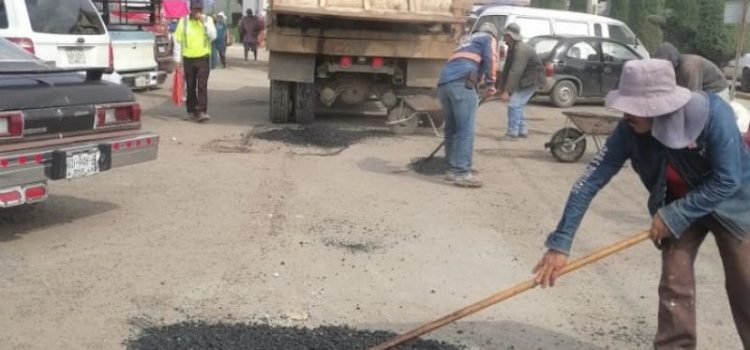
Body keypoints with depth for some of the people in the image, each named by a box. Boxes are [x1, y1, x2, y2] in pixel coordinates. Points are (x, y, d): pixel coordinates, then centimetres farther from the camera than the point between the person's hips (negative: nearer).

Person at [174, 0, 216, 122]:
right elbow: (178, 40, 3)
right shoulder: (183, 21, 1)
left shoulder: (207, 19, 3)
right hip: (188, 58, 1)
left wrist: (204, 22, -17)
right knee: (191, 87, 9)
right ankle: (191, 110, 22)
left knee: (202, 86, -10)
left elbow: (213, 36, -9)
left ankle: (202, 112, -13)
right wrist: (177, 59, 0)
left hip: (203, 58, -1)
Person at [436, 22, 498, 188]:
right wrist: (490, 83, -5)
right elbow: (490, 58, -2)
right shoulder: (489, 38, 21)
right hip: (461, 82, -7)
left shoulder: (468, 41, 40)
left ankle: (453, 170, 17)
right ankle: (462, 173, -13)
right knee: (465, 130, -8)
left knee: (451, 129, 14)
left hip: (443, 83, 7)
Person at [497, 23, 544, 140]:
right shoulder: (512, 48, 4)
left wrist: (507, 91, -38)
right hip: (523, 80, 10)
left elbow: (515, 72, -34)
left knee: (514, 104, -15)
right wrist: (502, 88, 1)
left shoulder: (521, 50, -27)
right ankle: (522, 131, 25)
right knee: (517, 105, 15)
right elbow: (507, 69, 5)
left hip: (531, 79, -10)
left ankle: (512, 133, -12)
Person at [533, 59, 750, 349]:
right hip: (678, 207, 3)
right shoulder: (629, 131, -24)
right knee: (674, 285, -1)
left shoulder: (713, 114, -34)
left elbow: (727, 181, -28)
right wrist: (559, 243, -26)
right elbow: (591, 180, -23)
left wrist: (673, 216, -27)